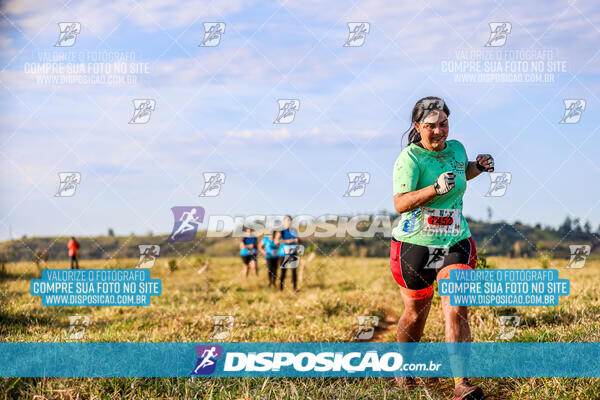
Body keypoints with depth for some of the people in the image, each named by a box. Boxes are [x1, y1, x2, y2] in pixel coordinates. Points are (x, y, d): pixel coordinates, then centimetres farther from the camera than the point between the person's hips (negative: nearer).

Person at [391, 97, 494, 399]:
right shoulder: (410, 158, -12)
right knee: (415, 314, 12)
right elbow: (400, 203, -23)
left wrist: (478, 166, 9)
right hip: (414, 246, -3)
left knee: (456, 311, -14)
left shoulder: (456, 148, 6)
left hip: (455, 244, 3)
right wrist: (435, 188, -35)